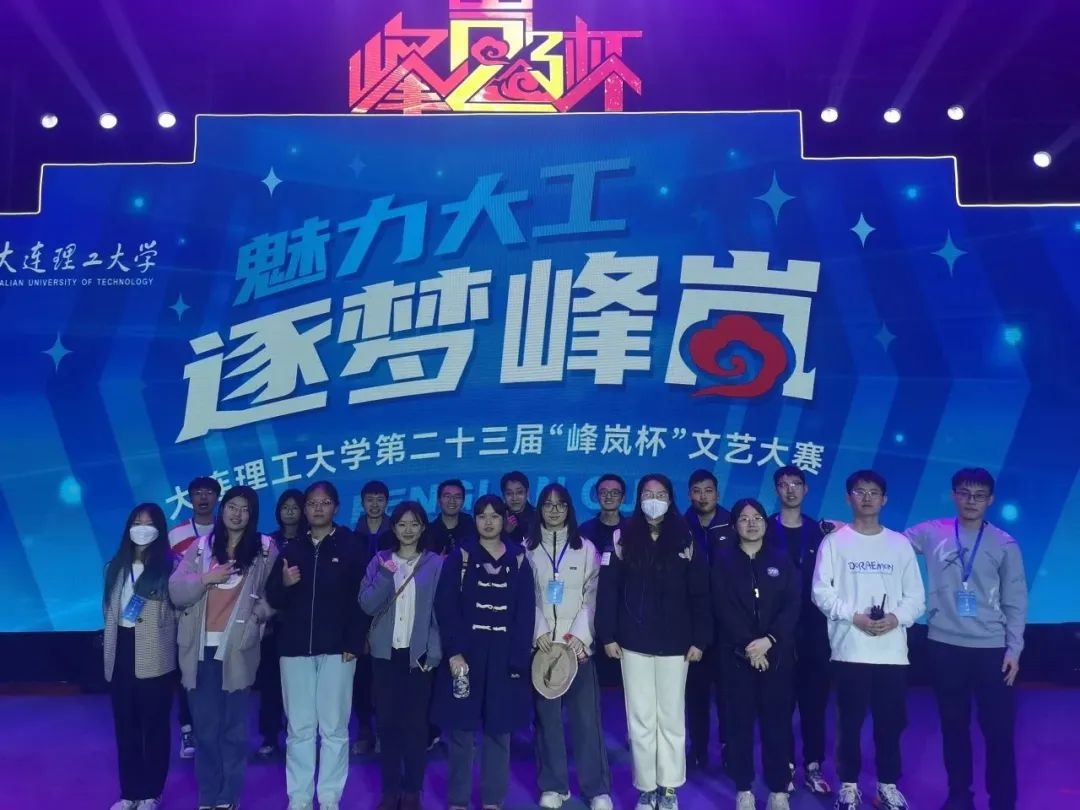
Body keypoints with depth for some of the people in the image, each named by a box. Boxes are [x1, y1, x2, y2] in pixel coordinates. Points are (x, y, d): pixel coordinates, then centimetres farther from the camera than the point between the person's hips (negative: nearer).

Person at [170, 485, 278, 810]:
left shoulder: (265, 549, 2)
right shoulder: (201, 547, 8)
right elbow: (175, 591, 3)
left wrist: (261, 610, -14)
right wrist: (206, 578, -10)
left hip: (237, 647, -2)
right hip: (200, 647, 2)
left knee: (234, 727, 5)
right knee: (205, 726, 9)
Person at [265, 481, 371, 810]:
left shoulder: (353, 547, 1)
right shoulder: (292, 549, 12)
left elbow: (362, 598, -4)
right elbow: (274, 600, 11)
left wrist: (354, 643, -11)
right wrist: (284, 583, -10)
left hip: (336, 648, -3)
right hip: (295, 647, 3)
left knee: (334, 728, 2)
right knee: (298, 728, 7)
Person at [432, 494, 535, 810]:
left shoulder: (519, 560, 5)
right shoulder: (460, 557, 1)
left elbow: (526, 612, 1)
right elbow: (445, 607, -6)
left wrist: (518, 658, -7)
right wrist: (454, 652, -15)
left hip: (504, 655, 1)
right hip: (465, 652, -1)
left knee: (499, 729, 7)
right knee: (461, 728, 4)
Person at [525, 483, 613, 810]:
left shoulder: (586, 548, 7)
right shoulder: (528, 547, 6)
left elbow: (592, 594, 1)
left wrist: (581, 635, -10)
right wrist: (538, 631, -10)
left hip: (577, 642, 0)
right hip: (542, 642, 0)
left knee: (586, 715, -2)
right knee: (546, 715, 3)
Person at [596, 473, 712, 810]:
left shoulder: (685, 540, 1)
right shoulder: (624, 538, 1)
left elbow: (699, 593, 0)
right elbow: (608, 590, -1)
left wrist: (700, 639, -5)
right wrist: (607, 635, -6)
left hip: (675, 644, 0)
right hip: (634, 643, 0)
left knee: (671, 718, 8)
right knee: (640, 719, 7)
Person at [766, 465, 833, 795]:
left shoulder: (819, 532, 9)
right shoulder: (766, 531, 0)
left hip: (813, 628, 2)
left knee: (814, 698, 7)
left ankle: (813, 766, 19)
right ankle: (785, 766, 16)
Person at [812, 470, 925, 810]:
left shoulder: (900, 544, 8)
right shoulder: (835, 541, 2)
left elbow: (916, 596, 7)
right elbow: (821, 591, -3)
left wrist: (897, 617, -12)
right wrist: (854, 616, -15)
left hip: (892, 650, 2)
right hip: (850, 648, -2)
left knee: (891, 721, 7)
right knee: (850, 720, 5)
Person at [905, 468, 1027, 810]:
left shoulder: (1004, 544, 0)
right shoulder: (931, 534, 0)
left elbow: (1016, 602, 2)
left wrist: (1014, 648, -2)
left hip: (991, 649, -1)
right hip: (945, 646, 1)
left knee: (999, 729, 2)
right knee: (953, 725, 12)